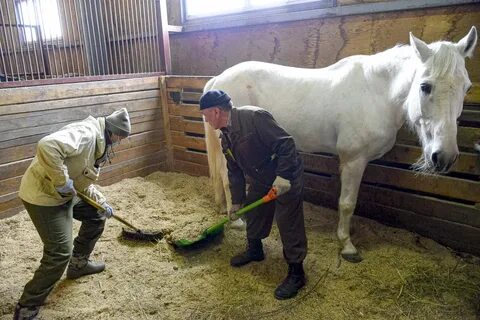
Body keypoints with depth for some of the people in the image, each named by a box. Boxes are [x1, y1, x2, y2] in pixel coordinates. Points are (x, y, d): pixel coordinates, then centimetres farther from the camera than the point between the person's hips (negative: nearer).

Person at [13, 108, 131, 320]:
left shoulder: (98, 143, 10)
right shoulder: (85, 133, -24)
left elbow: (84, 184, 17)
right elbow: (47, 146, -42)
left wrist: (102, 203, 8)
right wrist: (61, 181, -32)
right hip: (43, 197, -10)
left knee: (96, 216, 21)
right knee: (60, 253, -8)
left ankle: (79, 264, 37)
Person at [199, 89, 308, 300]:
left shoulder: (254, 117, -26)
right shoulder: (226, 136, 2)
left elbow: (286, 143, -28)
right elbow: (235, 171, 10)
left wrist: (282, 176, -32)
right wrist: (236, 201, 13)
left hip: (286, 178, -9)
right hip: (260, 180, 9)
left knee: (289, 224, -3)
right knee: (253, 213, 21)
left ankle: (296, 273, 13)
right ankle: (254, 250, 45)